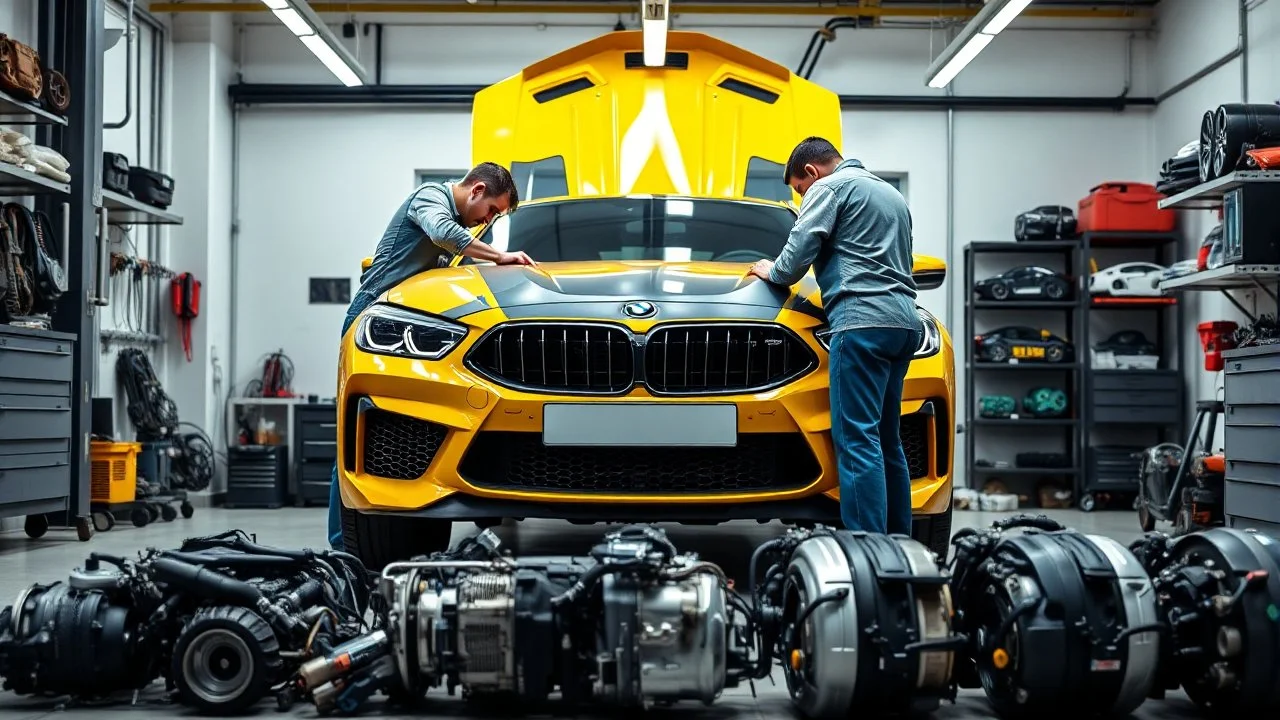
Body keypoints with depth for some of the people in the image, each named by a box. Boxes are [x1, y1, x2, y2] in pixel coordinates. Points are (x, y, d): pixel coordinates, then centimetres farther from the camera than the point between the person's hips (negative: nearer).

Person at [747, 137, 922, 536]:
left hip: (863, 318, -9)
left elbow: (799, 252, -6)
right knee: (885, 440, 12)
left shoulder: (830, 187, 3)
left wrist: (773, 271, 15)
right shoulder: (892, 194, 30)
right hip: (904, 321, 9)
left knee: (856, 439, -13)